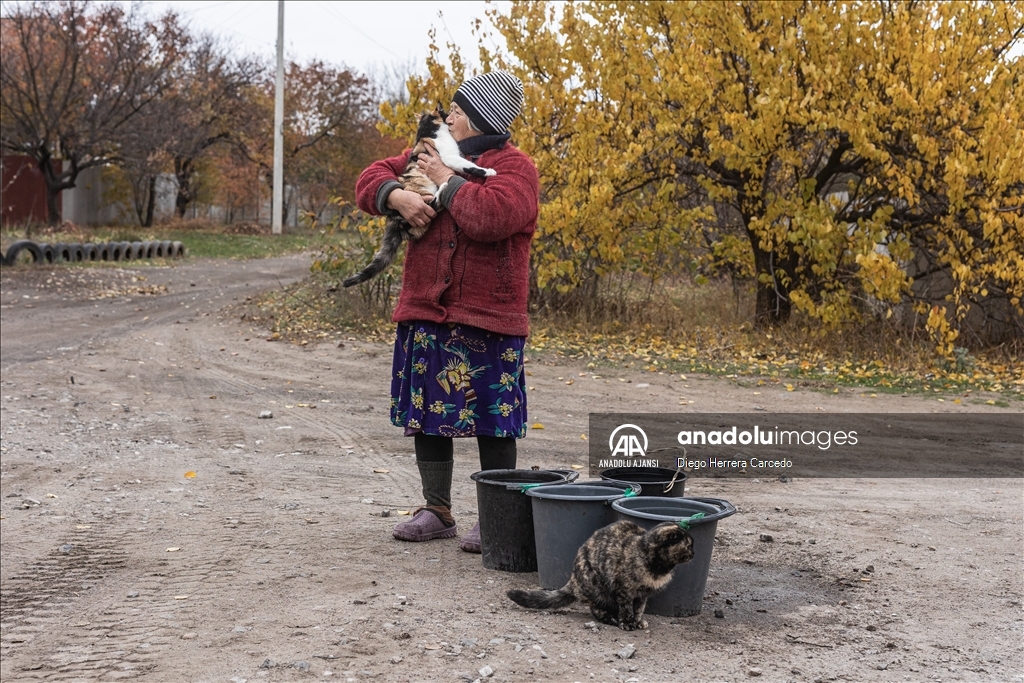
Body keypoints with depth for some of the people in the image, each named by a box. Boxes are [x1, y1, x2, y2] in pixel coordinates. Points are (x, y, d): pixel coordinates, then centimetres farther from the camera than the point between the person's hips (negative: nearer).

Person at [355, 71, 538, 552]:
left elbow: (494, 214, -26)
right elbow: (370, 181, 14)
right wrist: (399, 197, -8)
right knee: (426, 414, 12)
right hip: (424, 314, 7)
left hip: (485, 320, -7)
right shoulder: (435, 154, 14)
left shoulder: (513, 168, -6)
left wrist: (447, 182, -13)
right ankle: (436, 511, 24)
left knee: (491, 423, -1)